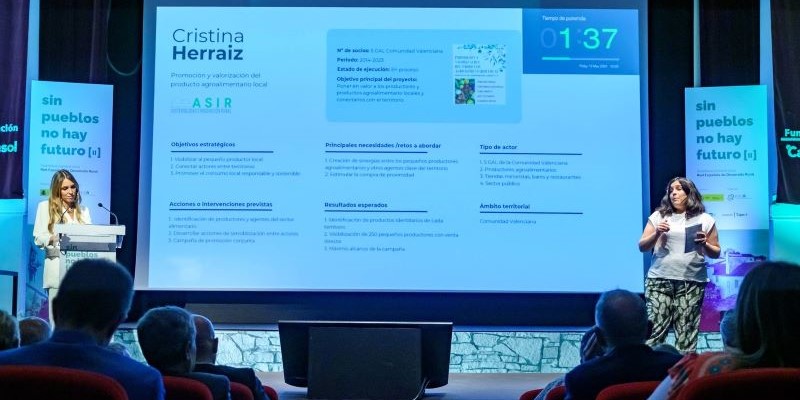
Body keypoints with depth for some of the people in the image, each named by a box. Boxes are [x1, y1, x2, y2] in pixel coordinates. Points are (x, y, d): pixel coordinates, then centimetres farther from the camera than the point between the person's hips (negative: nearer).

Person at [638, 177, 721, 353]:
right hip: (659, 280, 0)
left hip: (692, 283, 0)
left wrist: (704, 244, -8)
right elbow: (642, 247, 8)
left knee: (686, 333, -2)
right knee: (654, 330, -7)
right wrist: (657, 233, -9)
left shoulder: (705, 220, 9)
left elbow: (715, 253, 12)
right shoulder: (658, 216, 9)